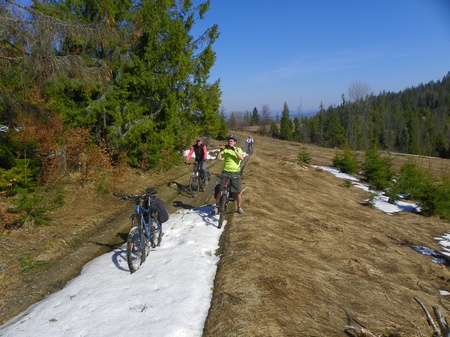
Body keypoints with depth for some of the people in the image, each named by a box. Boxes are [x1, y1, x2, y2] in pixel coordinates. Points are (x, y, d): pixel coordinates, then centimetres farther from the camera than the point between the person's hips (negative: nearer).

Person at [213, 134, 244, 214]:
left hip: (235, 173, 0)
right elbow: (218, 158, -6)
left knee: (237, 192, 3)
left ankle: (239, 207, 20)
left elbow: (241, 158, -14)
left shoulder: (238, 149, 5)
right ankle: (217, 206, 13)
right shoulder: (225, 150, 5)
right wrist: (221, 150, -17)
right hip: (226, 172, 0)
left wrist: (235, 150, -22)